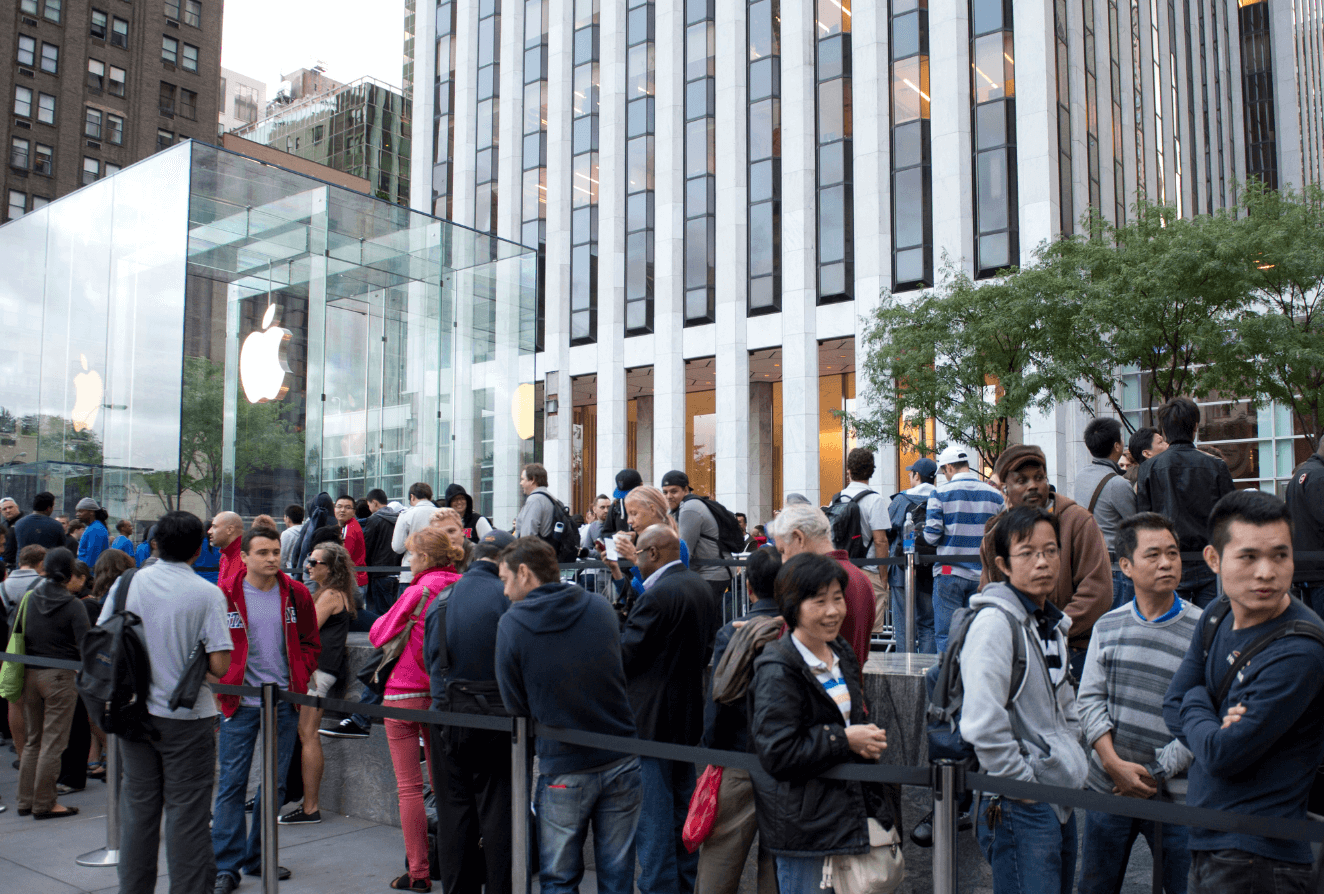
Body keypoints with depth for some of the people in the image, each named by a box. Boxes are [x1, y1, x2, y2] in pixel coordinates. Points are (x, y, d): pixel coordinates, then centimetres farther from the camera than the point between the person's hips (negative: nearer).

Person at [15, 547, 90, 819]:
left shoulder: (28, 598, 3)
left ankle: (25, 801, 22)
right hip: (60, 675, -5)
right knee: (53, 742, 2)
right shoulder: (74, 606, -12)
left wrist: (20, 671, 18)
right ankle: (44, 805, 7)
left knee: (33, 739, 16)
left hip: (29, 674, 5)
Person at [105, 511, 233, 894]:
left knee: (138, 808, 16)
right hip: (187, 718, -4)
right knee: (186, 813, 4)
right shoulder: (208, 594, -12)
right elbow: (219, 666, -15)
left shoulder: (127, 583, -2)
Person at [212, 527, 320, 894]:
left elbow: (310, 643, 11)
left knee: (275, 783, 10)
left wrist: (299, 680, -1)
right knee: (232, 783, -1)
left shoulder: (295, 594, 3)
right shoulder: (224, 596, -4)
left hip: (283, 702, 3)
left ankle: (258, 858, 23)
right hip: (239, 702, -3)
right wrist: (223, 684, -6)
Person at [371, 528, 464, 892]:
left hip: (405, 692, -5)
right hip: (443, 694, 6)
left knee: (410, 787, 2)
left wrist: (384, 618, 16)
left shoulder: (419, 591, -15)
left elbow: (379, 633, -4)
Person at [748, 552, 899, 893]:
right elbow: (777, 755, -22)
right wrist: (844, 740, -19)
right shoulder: (778, 671, -18)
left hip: (848, 809, 8)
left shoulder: (842, 653, 9)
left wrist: (867, 739, 3)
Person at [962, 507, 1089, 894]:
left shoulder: (1052, 624, 13)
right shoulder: (995, 622, -15)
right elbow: (982, 723, -24)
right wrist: (1024, 783, -16)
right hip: (1019, 808, -9)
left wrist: (1074, 764, 13)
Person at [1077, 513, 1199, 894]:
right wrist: (1116, 765, -11)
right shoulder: (1108, 627, 4)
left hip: (1174, 794, -3)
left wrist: (1155, 773, -12)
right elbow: (1090, 701, 1)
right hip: (1106, 789, 3)